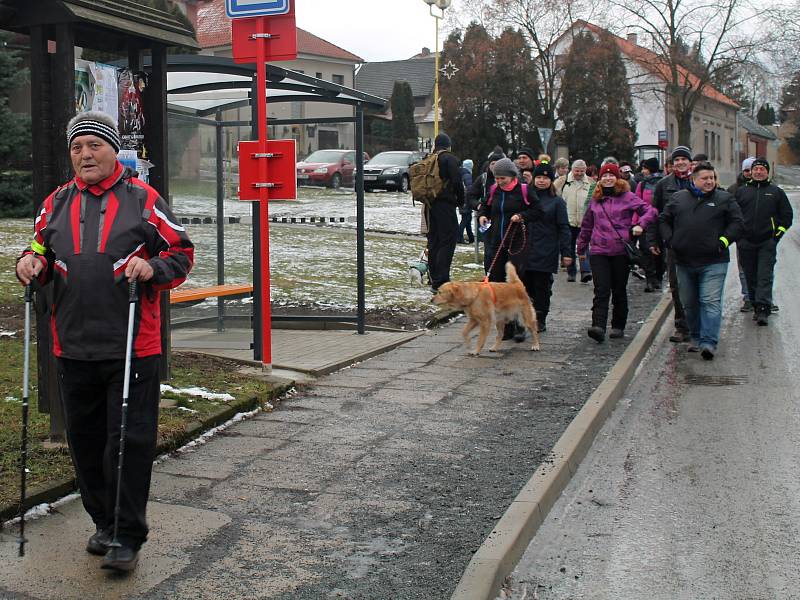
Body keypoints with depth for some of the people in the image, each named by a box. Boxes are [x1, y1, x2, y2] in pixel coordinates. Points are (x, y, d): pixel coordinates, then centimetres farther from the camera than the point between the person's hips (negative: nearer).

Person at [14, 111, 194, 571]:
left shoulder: (143, 199, -1)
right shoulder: (57, 203, 11)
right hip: (73, 348, 5)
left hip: (132, 347, -5)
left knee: (130, 440, -3)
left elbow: (182, 252, 2)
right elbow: (42, 249, 22)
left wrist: (152, 266, -17)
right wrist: (33, 262, -1)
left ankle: (129, 536, 8)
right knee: (86, 440, 13)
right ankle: (104, 522, 29)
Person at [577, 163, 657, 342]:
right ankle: (598, 326, -21)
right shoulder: (595, 200, 13)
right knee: (601, 291, -10)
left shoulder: (628, 197, 2)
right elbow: (587, 225, 22)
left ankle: (618, 326, 21)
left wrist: (640, 225, -17)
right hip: (599, 252, 2)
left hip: (621, 251, -1)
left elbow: (650, 211, 0)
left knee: (619, 291, 9)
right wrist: (581, 247, 25)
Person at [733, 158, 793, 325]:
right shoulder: (741, 191, 11)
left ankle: (763, 309, -14)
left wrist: (778, 233, 1)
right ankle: (756, 306, 19)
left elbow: (787, 215, 11)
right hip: (746, 242, 2)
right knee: (751, 277, 7)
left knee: (765, 277, -10)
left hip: (767, 243, -2)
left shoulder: (776, 192, 9)